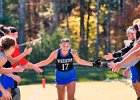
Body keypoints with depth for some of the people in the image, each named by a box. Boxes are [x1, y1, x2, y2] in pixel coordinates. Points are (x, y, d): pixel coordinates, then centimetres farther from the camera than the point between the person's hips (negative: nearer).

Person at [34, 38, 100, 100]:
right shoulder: (56, 53, -17)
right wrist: (34, 65, -11)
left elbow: (80, 61, 2)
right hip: (60, 76, 0)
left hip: (71, 75, 0)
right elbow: (46, 62, -5)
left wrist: (92, 64, -1)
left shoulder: (73, 52, -14)